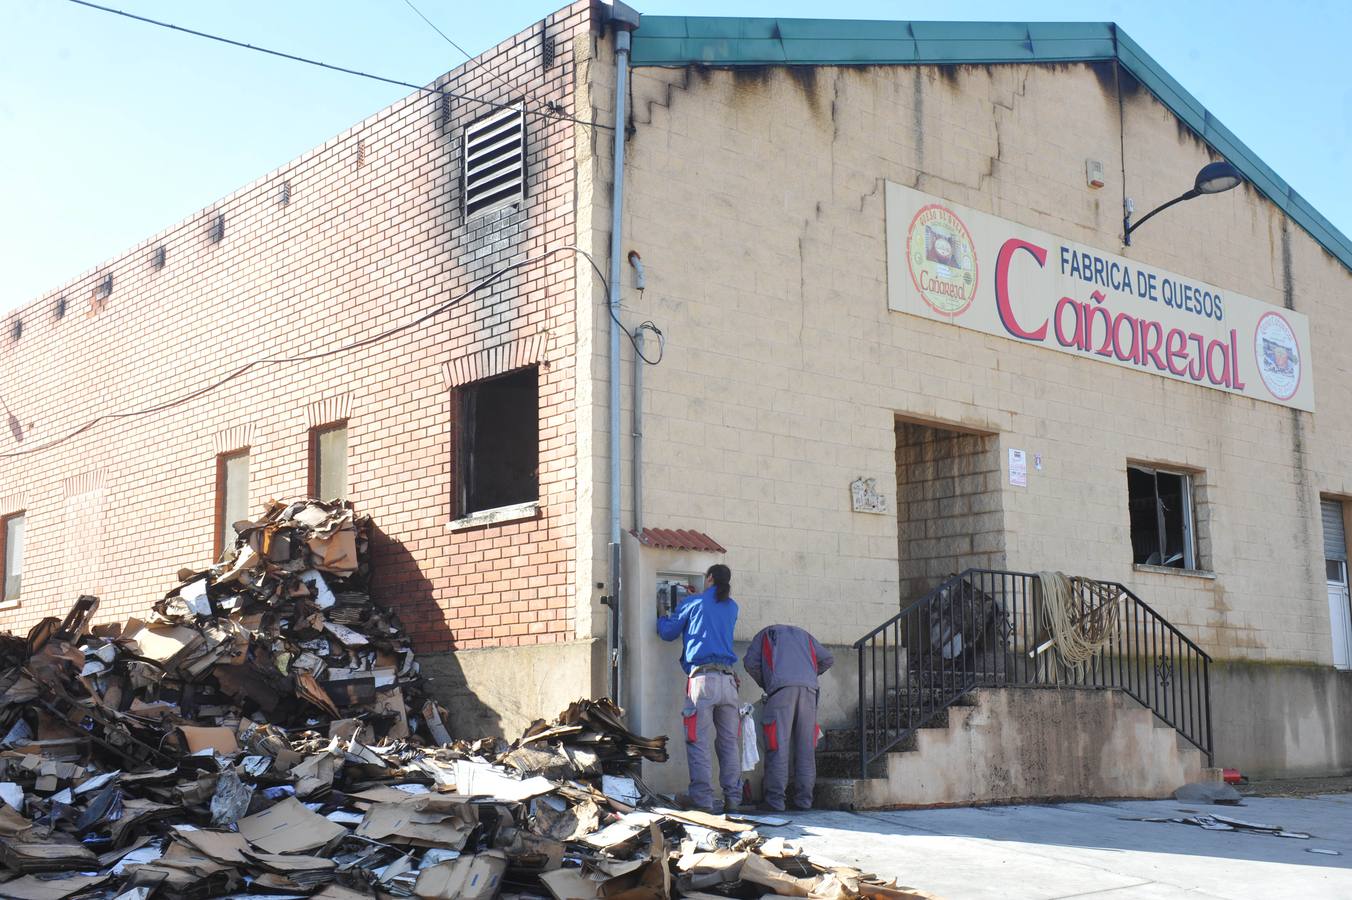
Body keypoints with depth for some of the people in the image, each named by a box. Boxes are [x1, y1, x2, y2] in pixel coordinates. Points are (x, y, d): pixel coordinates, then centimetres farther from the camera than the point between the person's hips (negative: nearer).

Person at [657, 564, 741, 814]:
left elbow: (667, 632, 13)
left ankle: (703, 801, -10)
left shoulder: (693, 603, 6)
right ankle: (732, 799, 7)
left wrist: (662, 618, 34)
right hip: (728, 679, 4)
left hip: (702, 678, -4)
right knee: (729, 743, 8)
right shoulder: (732, 607, 18)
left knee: (700, 742, -5)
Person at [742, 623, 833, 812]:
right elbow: (827, 659, 25)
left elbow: (750, 662, 12)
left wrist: (764, 684, 24)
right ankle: (804, 799, 4)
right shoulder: (803, 634, 34)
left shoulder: (765, 634, 27)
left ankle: (775, 799, -10)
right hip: (808, 688, 3)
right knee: (806, 747, 5)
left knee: (778, 746, -5)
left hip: (782, 687, -3)